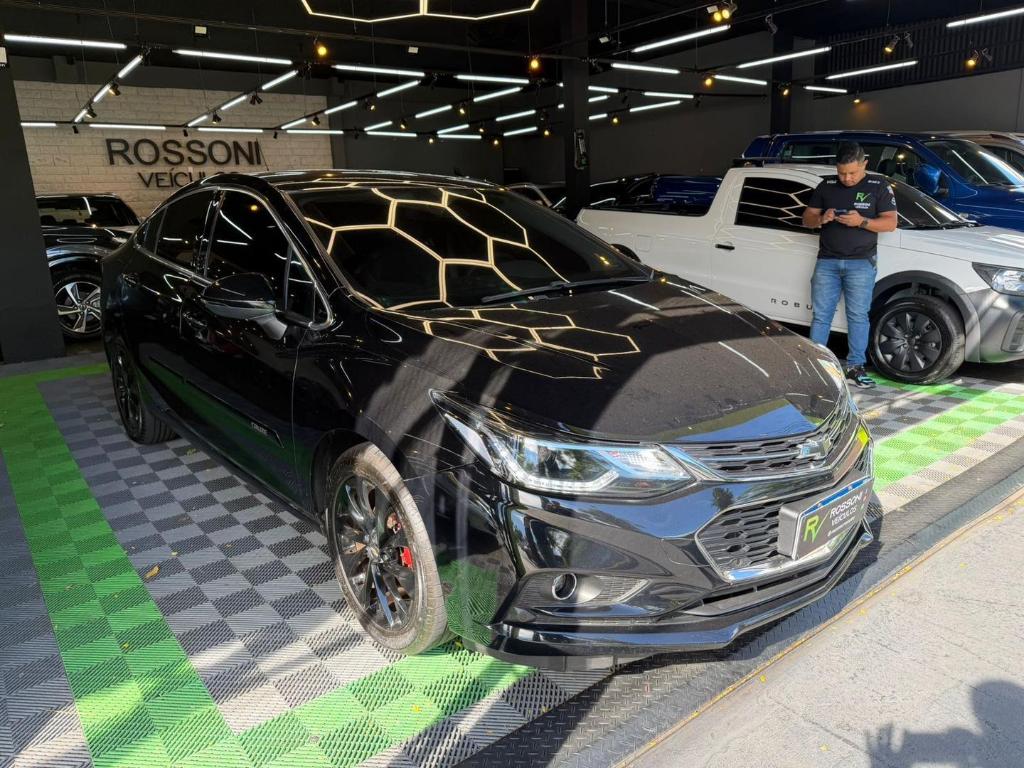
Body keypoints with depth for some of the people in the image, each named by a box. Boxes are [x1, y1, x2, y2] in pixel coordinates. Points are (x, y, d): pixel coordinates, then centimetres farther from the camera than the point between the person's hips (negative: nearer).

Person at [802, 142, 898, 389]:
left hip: (861, 263, -2)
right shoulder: (826, 186, 9)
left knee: (858, 316, 0)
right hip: (827, 261, 2)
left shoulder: (879, 185, 2)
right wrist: (821, 219, -11)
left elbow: (890, 222, -2)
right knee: (821, 315, 2)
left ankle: (855, 367, 5)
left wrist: (862, 222, -18)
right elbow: (807, 218, 12)